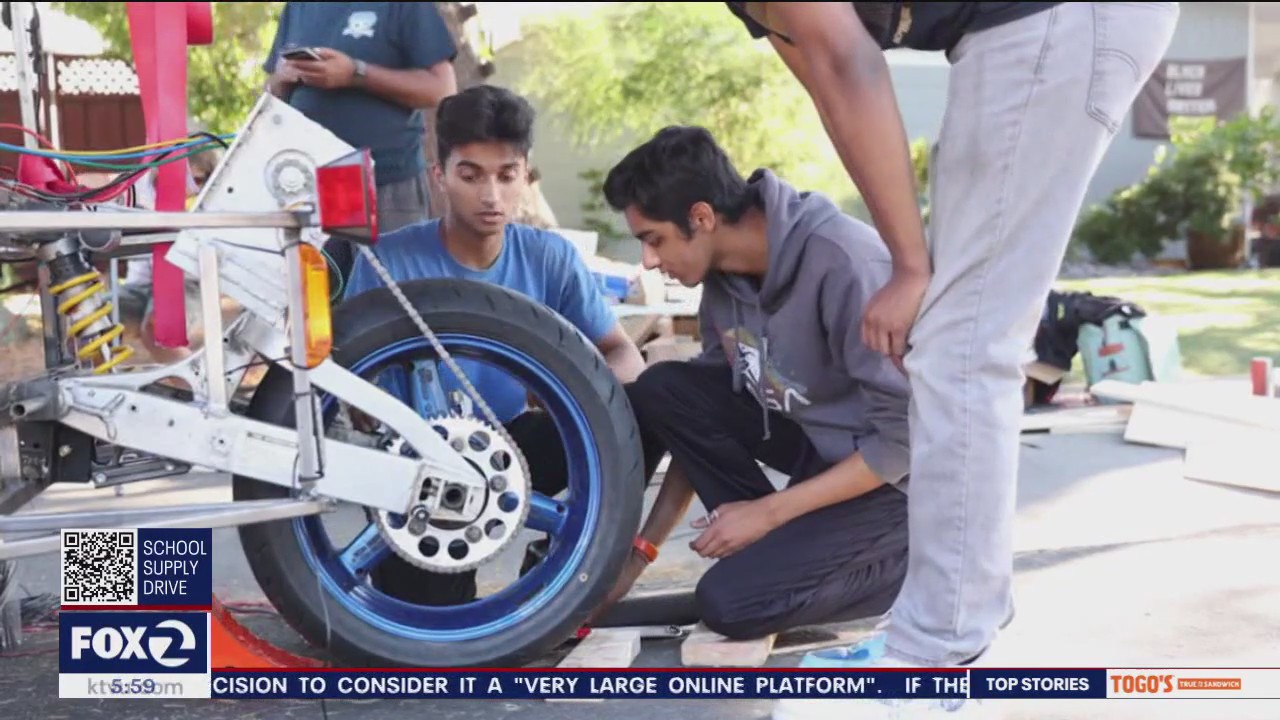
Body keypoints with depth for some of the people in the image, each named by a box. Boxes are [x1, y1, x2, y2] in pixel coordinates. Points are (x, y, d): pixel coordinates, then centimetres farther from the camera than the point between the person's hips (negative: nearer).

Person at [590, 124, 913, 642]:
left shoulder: (843, 262, -28)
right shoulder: (726, 276, -4)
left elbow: (905, 436, -26)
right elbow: (700, 420, 6)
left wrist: (768, 511, -20)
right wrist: (640, 552, 4)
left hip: (896, 478, -7)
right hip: (816, 441, 7)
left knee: (729, 602, -19)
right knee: (660, 392, -8)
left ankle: (914, 563, 0)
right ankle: (781, 547, 0)